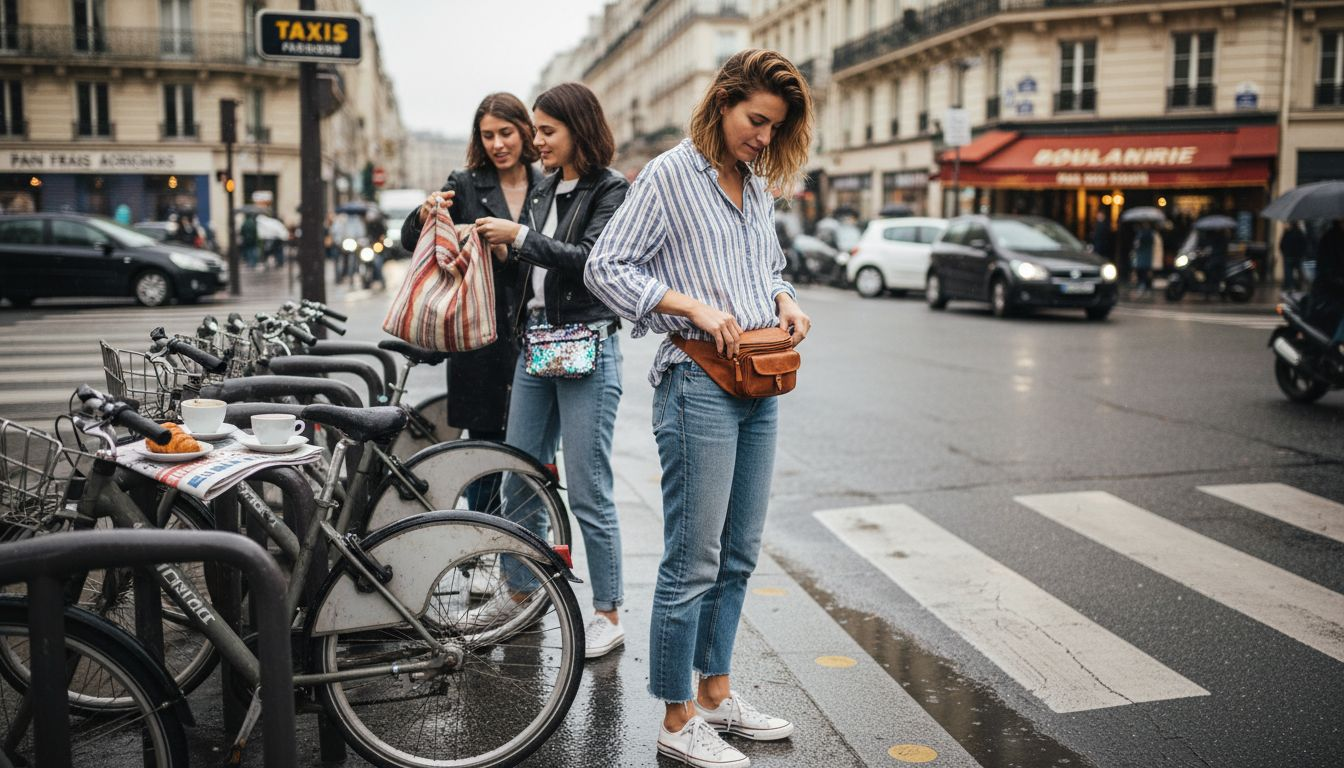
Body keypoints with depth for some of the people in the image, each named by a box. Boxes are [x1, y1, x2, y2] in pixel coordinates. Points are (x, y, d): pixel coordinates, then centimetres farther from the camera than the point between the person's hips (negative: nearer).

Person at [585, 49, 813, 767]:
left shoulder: (758, 183, 15)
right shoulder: (669, 175, -6)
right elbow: (606, 267, -9)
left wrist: (784, 302, 5)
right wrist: (692, 305, -18)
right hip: (699, 385, -8)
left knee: (737, 557, 15)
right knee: (693, 562, -2)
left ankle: (716, 691, 30)